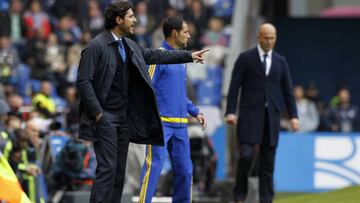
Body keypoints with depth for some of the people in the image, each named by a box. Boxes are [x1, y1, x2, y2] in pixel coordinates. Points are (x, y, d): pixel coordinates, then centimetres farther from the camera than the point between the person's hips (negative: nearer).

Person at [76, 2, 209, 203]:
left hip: (124, 117, 8)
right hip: (105, 117, -8)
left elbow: (155, 55, 23)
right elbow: (83, 81, -15)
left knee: (120, 170, 7)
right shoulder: (96, 46, -13)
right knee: (107, 168, -14)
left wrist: (189, 56, 25)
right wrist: (97, 112, -16)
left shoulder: (129, 46, 11)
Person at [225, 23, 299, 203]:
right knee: (246, 155, -14)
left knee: (268, 161, 2)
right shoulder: (245, 58, 2)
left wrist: (293, 116, 2)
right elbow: (234, 86, -2)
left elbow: (287, 90, 11)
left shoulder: (281, 61, 12)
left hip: (271, 116, 3)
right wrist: (230, 112, -11)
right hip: (250, 114, -3)